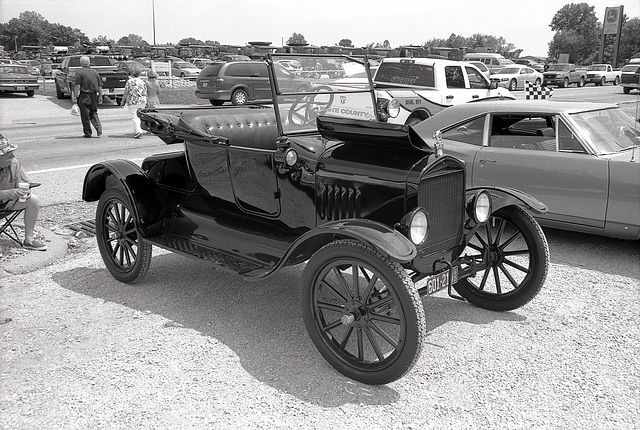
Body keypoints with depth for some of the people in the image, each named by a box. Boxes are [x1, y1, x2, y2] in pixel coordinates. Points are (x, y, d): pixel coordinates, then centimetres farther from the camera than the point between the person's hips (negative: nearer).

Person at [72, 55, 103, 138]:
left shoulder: (79, 72, -8)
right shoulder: (95, 72, 7)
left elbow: (77, 86, -13)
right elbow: (100, 86, 7)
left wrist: (75, 96, -9)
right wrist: (100, 96, 13)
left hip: (84, 96, -4)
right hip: (94, 96, 4)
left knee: (85, 116, 5)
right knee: (93, 113, 17)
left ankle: (88, 133, 10)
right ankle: (99, 128, -3)